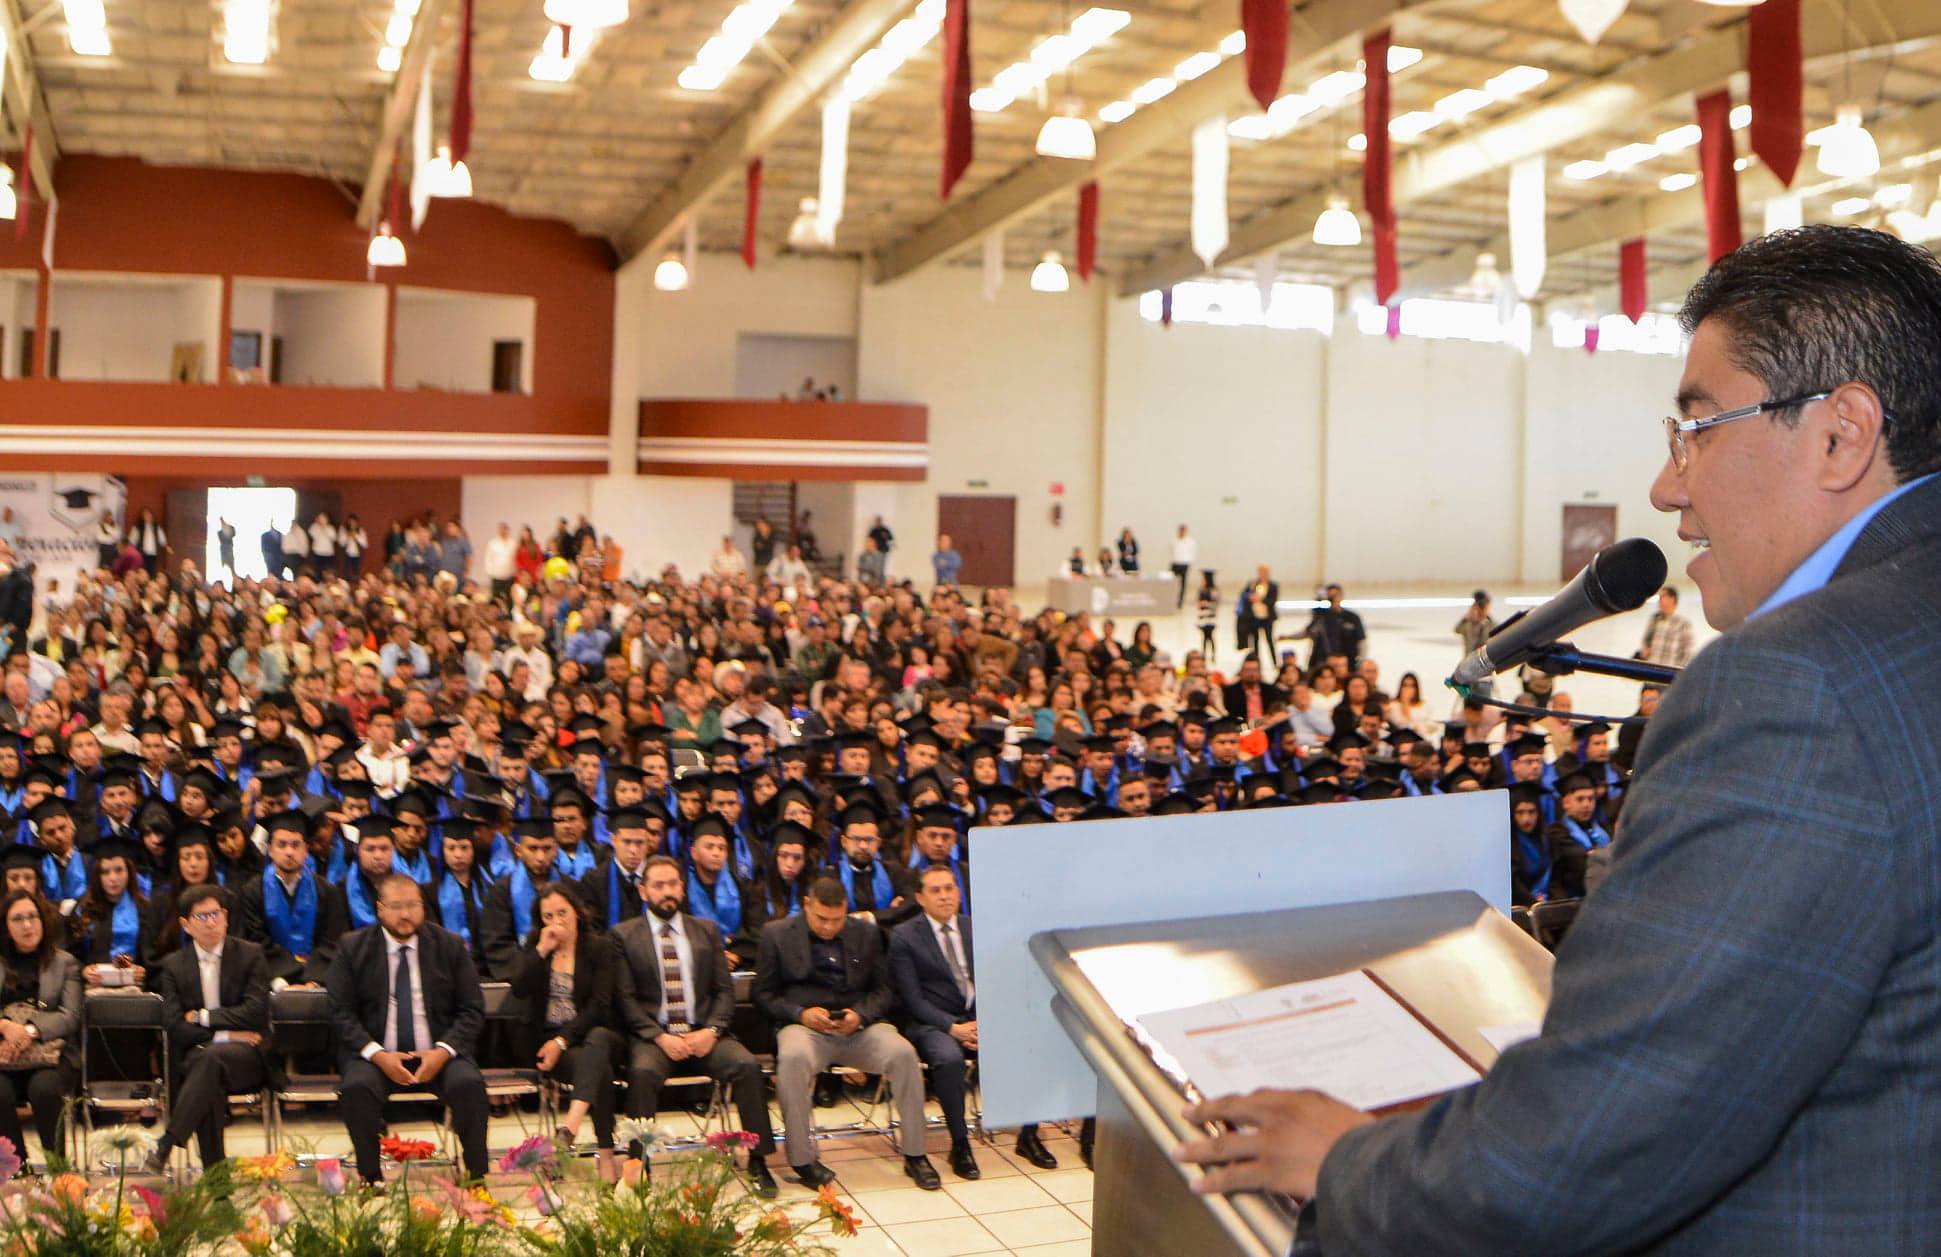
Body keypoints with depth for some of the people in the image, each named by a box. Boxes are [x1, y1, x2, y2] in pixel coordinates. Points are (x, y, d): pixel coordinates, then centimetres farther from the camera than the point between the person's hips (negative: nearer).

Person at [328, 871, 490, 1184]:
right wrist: (377, 1054, -15)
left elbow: (472, 1011, 5)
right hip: (375, 1055, 0)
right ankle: (370, 1179, -17)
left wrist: (443, 1051, -13)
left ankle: (476, 1178, -16)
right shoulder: (352, 948, 5)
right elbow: (341, 1013, 1)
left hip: (438, 1054, 0)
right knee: (356, 1088, -32)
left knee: (470, 1084, -29)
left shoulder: (451, 946, 6)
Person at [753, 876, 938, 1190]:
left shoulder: (867, 933, 14)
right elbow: (765, 994, 6)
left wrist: (860, 1015, -8)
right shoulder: (777, 934, 7)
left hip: (858, 1026, 2)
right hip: (804, 1025, -2)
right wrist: (801, 1013, -13)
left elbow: (881, 990, 14)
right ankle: (802, 1160, -23)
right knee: (793, 1058, -37)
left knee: (903, 1053, -27)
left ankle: (914, 1155, -13)